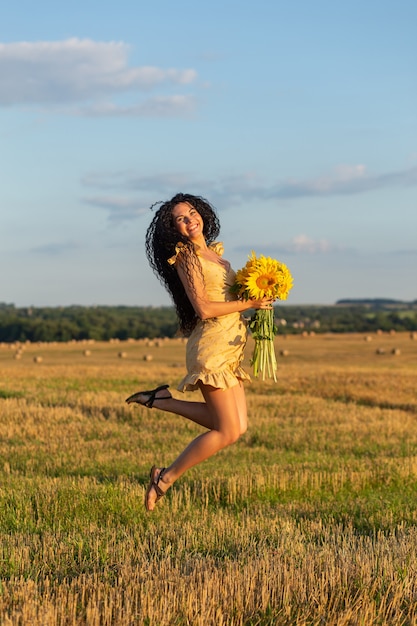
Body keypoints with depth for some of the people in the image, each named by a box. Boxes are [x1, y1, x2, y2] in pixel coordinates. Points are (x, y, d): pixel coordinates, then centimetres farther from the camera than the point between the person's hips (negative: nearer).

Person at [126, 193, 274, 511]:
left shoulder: (216, 253, 16)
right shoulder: (186, 256, -9)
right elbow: (204, 308, -17)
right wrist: (250, 303, -12)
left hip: (229, 348, 8)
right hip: (211, 346, -8)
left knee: (237, 426, 6)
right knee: (228, 431, -8)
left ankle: (162, 400, 14)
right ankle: (165, 479, 3)